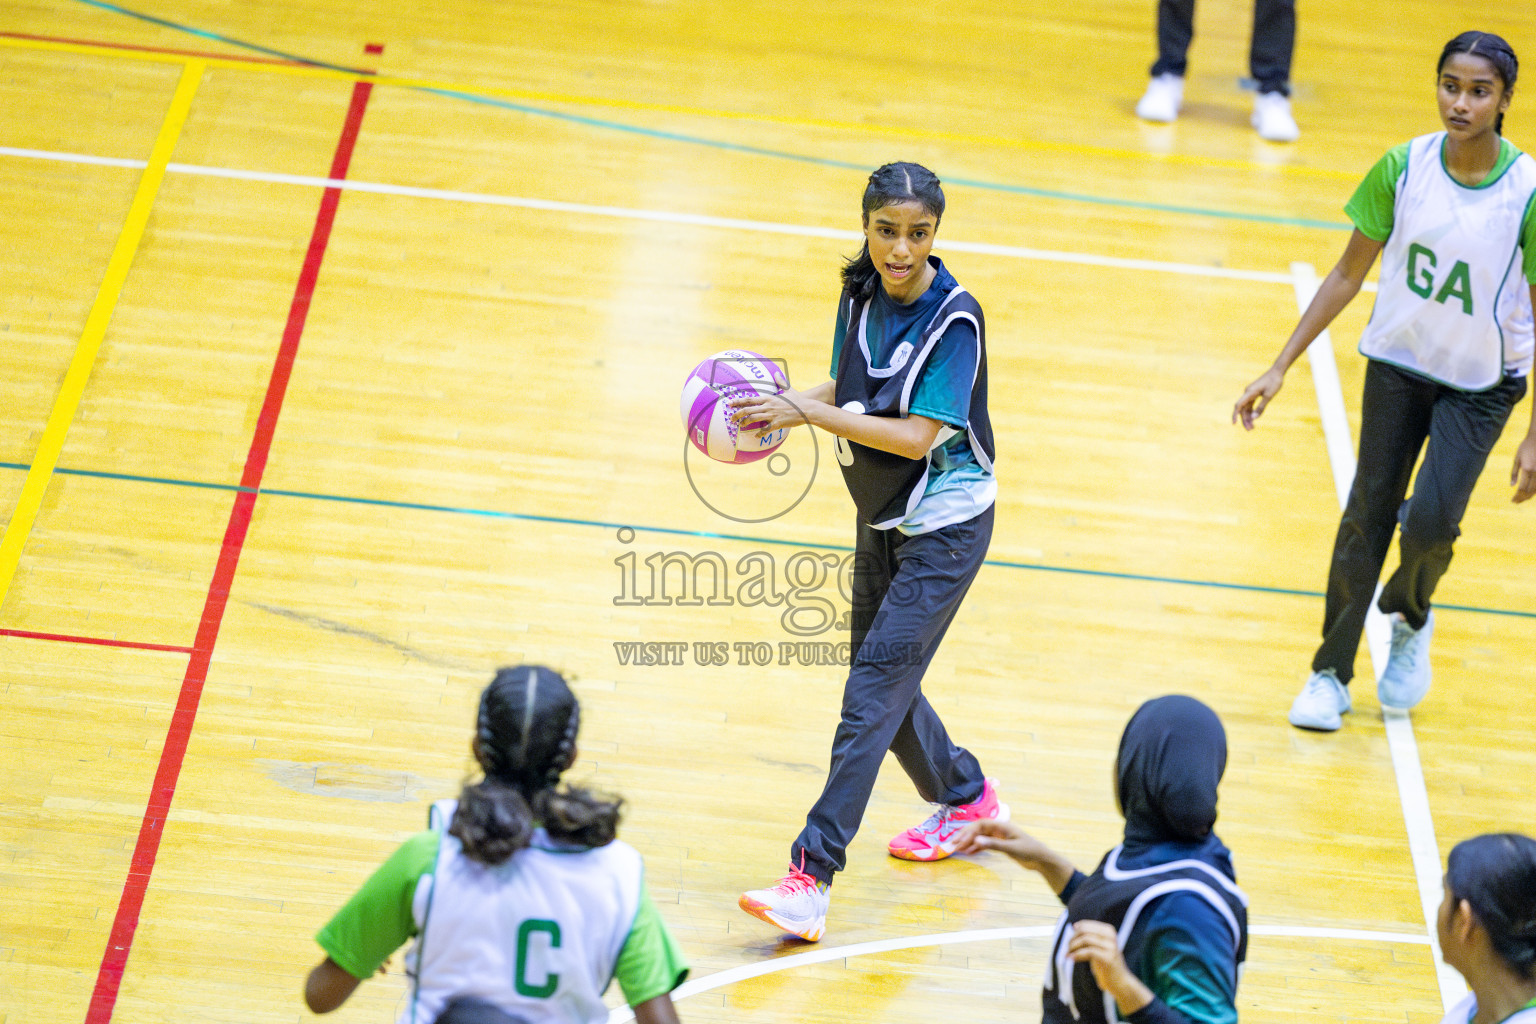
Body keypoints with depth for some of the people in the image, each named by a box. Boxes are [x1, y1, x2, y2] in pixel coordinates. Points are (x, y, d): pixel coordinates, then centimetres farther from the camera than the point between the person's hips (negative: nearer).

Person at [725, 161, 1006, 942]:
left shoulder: (954, 319, -22)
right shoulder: (860, 294, -2)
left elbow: (918, 436, -27)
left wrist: (803, 409, -30)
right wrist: (785, 408, -8)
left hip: (945, 524, -8)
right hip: (883, 519, 8)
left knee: (874, 689, -14)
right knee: (883, 681, 18)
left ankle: (811, 877, -18)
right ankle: (966, 798, 43)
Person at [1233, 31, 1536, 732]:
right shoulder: (1404, 168, -13)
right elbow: (1349, 273, -2)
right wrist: (1281, 367, -4)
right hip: (1397, 360, 2)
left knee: (1431, 518, -16)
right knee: (1368, 513, 4)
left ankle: (1409, 619, 19)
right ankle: (1332, 673, 21)